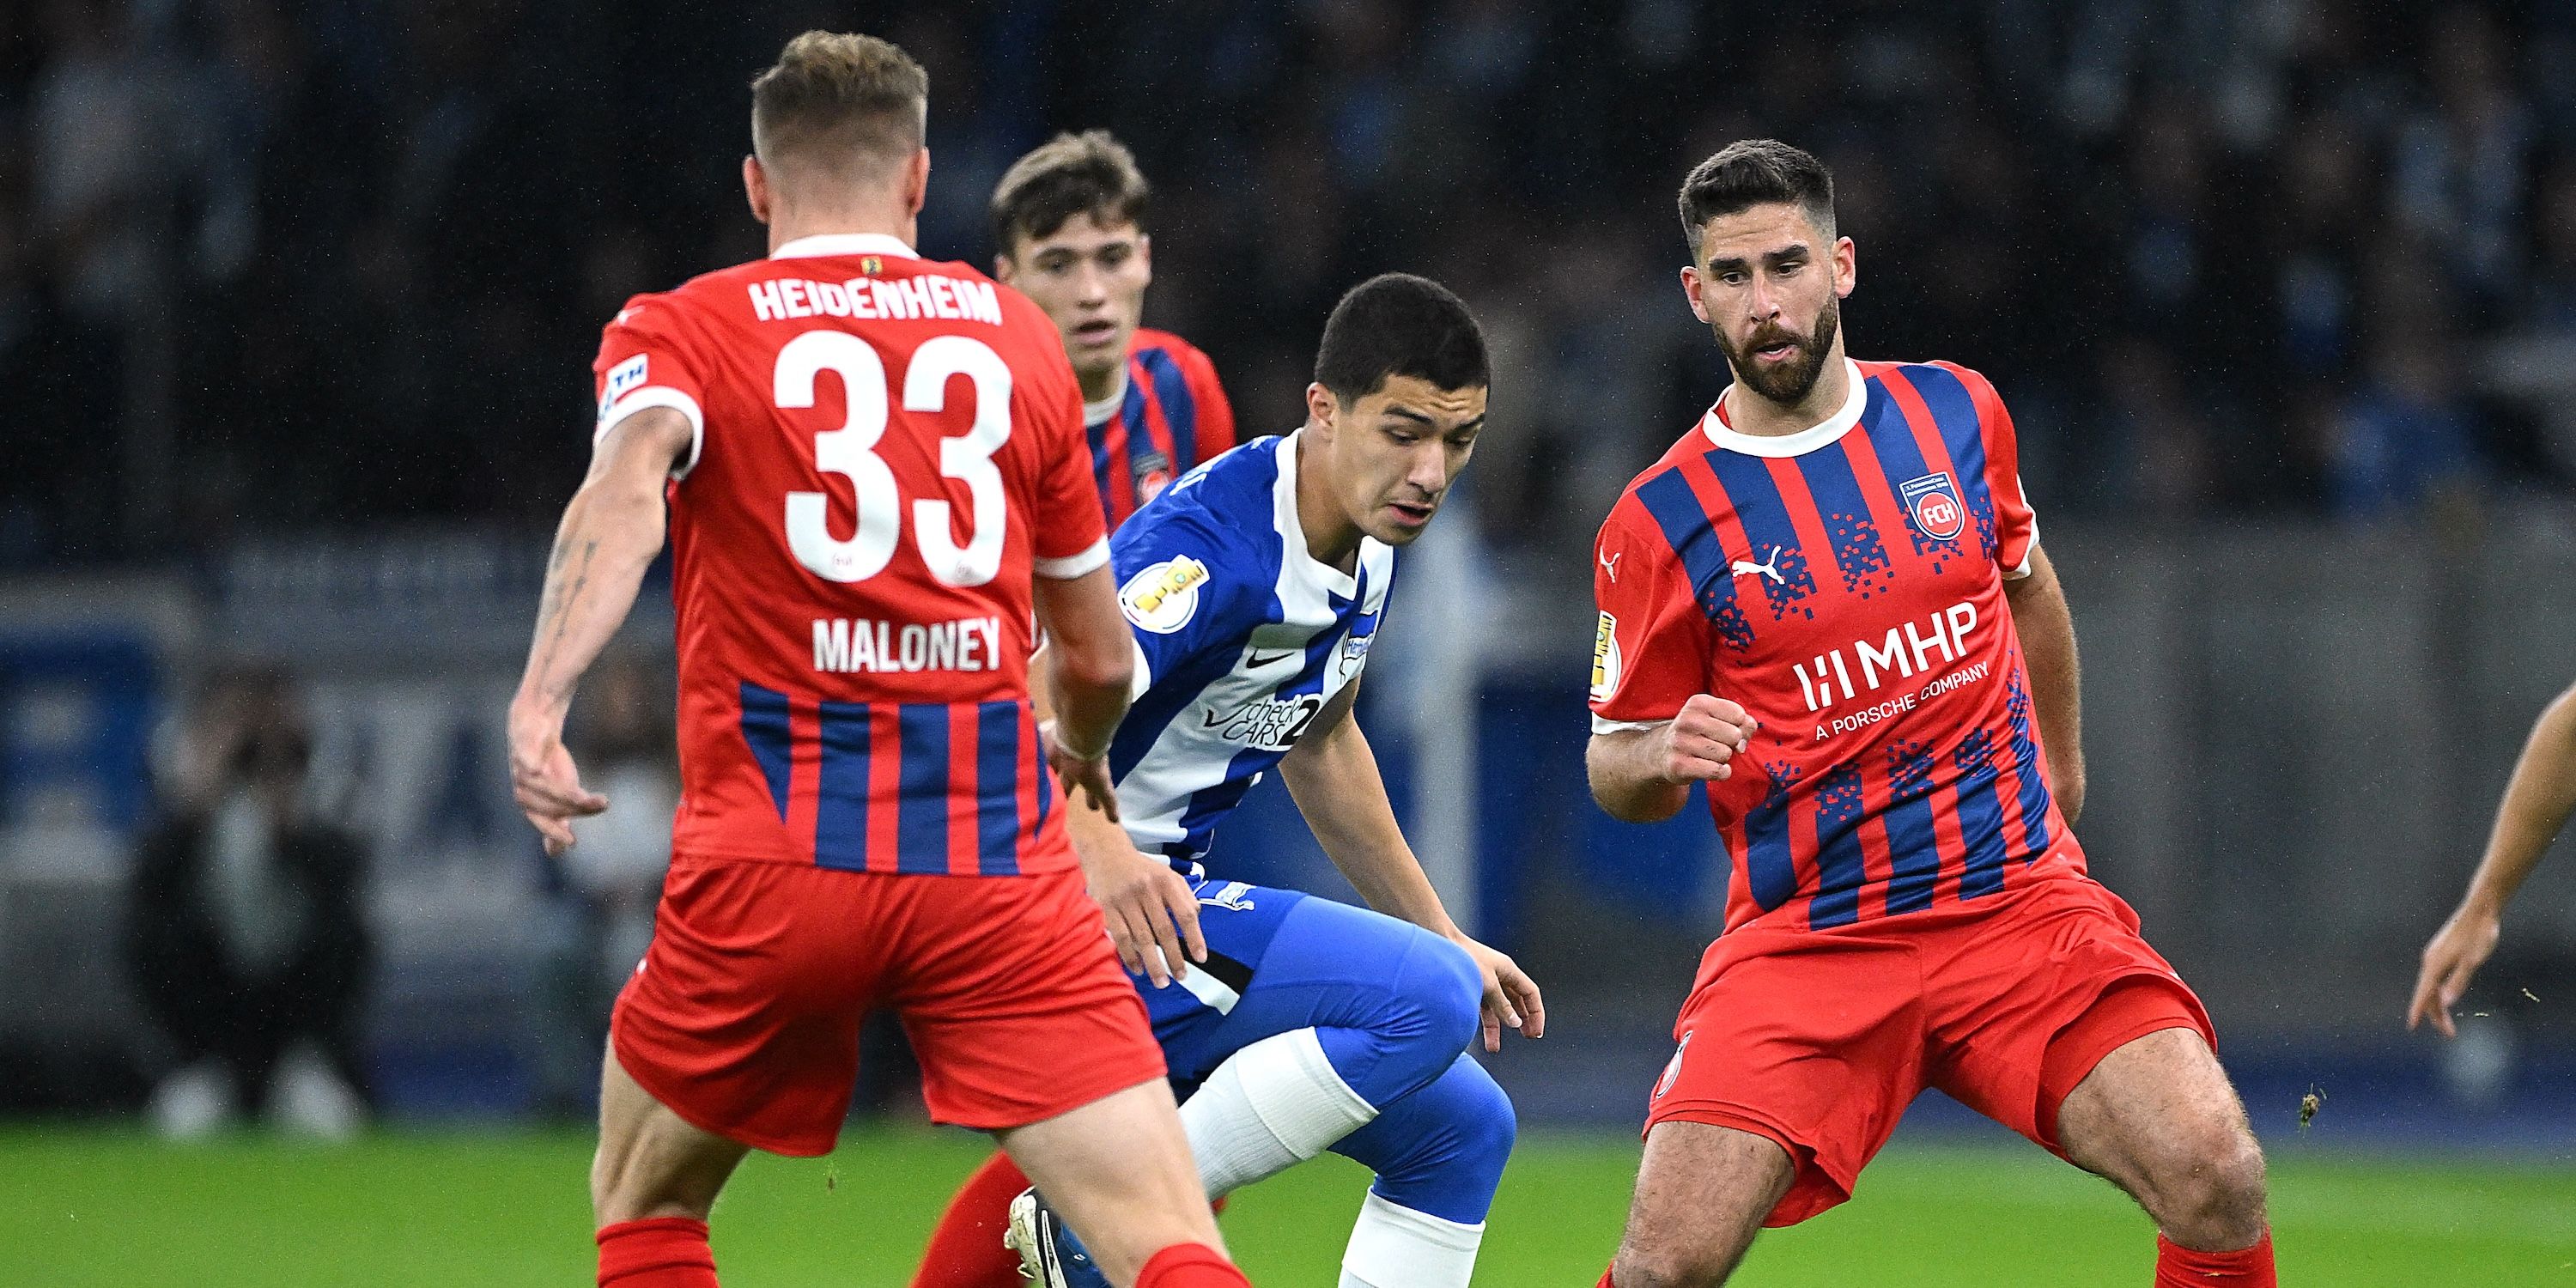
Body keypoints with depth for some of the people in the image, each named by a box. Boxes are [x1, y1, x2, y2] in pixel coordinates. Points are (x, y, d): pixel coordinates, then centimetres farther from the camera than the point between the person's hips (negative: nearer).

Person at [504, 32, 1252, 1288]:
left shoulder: (676, 333, 7)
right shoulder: (1016, 336, 14)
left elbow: (625, 487, -18)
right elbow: (1097, 659, 21)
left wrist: (538, 700, -31)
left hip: (770, 864, 0)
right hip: (999, 858, 1)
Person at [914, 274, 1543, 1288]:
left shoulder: (1369, 543, 8)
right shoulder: (1215, 544, -23)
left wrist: (1440, 934, 27)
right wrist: (1101, 851, -51)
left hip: (1160, 890, 10)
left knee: (1463, 1128, 7)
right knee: (1425, 999, -26)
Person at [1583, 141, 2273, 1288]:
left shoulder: (1956, 414, 5)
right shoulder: (1659, 522, -4)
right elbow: (1613, 768, 5)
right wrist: (1662, 755, -18)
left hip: (2017, 901, 2)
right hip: (1803, 939, -2)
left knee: (2216, 1177, -19)